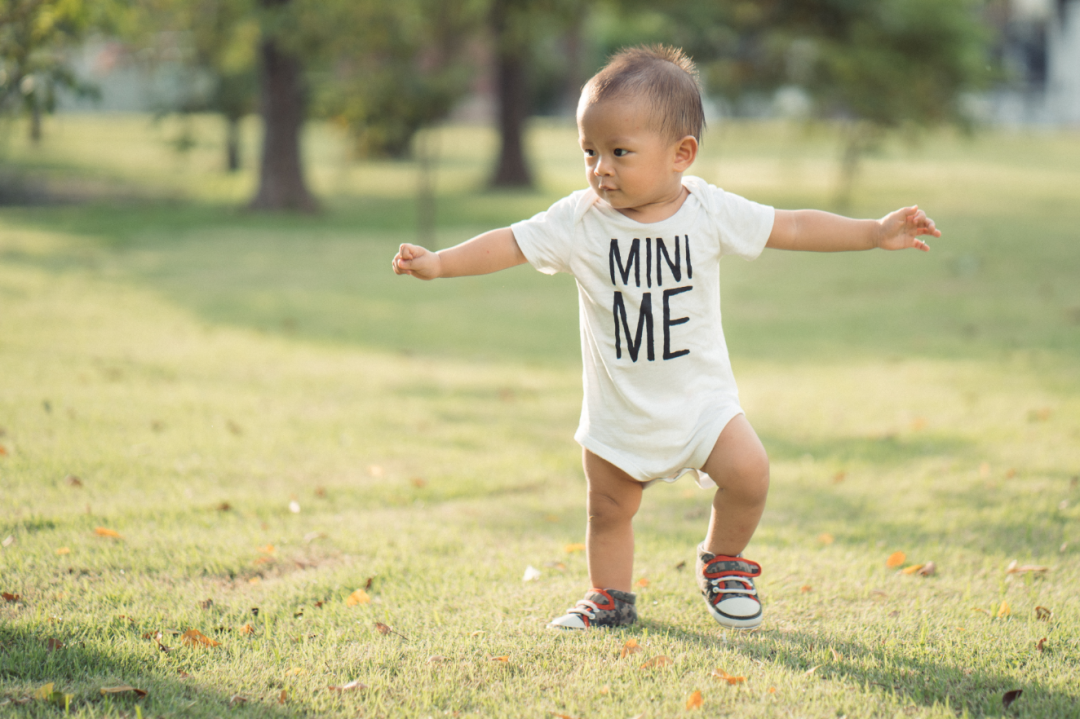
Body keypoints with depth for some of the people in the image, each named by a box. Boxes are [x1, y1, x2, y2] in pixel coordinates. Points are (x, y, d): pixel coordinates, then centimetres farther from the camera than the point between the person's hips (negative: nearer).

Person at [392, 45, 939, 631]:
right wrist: (438, 263, -26)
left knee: (748, 473, -16)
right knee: (608, 510, 10)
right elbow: (512, 244, -14)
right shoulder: (580, 220, -11)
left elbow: (792, 228, -4)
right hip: (618, 410, 1)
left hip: (701, 398, -1)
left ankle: (724, 563, 11)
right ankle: (610, 597, 34)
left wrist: (877, 232, -7)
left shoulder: (710, 212, -10)